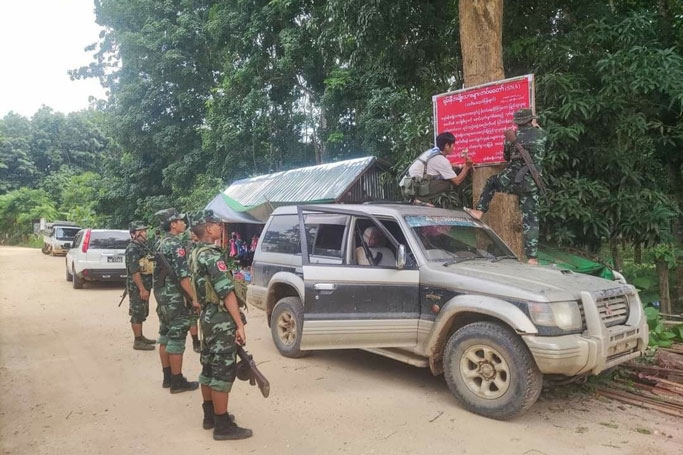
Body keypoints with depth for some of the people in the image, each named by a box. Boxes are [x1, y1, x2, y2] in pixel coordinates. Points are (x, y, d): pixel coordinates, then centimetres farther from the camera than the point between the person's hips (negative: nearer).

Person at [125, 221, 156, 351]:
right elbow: (134, 271, -23)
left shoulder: (141, 247, 14)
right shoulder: (132, 249, -17)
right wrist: (142, 289, -24)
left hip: (144, 286, 10)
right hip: (137, 287, -10)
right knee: (137, 313, -3)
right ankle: (137, 341, 4)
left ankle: (140, 337, 27)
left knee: (142, 313, 16)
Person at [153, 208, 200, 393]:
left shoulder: (161, 243, 13)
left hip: (161, 294, 10)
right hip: (174, 297, -10)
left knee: (165, 336, 14)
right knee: (176, 338, -3)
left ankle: (167, 377, 23)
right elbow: (182, 275, -23)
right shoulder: (176, 244, -16)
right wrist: (194, 298, -20)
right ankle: (177, 382, 3)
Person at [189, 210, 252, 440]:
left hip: (208, 315, 10)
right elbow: (226, 292, -23)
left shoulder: (196, 253, 12)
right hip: (221, 319, -10)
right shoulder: (211, 256, -19)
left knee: (209, 367, 16)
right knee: (223, 370, -4)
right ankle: (223, 425, 4)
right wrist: (240, 324, -23)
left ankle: (210, 415, 28)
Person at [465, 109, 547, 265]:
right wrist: (536, 127, 42)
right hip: (531, 184, 2)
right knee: (530, 219, 6)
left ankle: (479, 211, 22)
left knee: (491, 182, 29)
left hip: (512, 180, -2)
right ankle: (532, 257, 4)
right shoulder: (542, 134, 7)